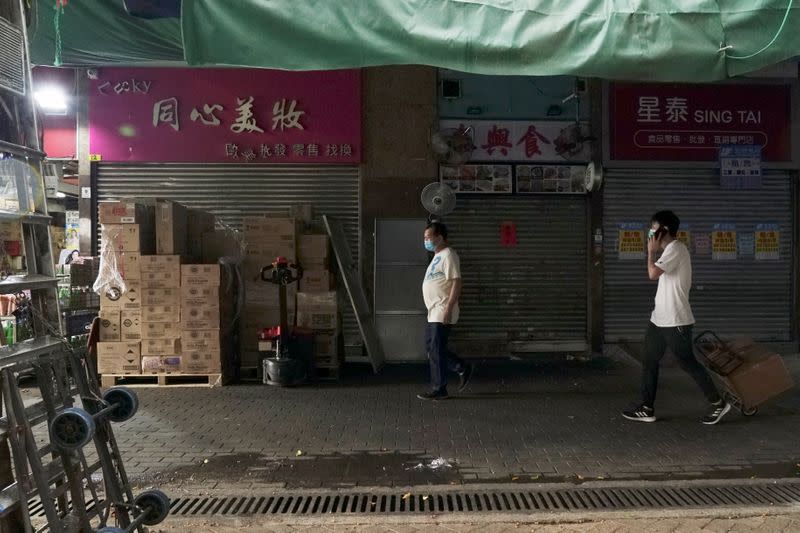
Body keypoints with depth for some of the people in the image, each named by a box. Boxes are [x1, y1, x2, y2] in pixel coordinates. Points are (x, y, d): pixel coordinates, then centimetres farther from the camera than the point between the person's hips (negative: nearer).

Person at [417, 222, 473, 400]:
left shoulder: (448, 255, -14)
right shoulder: (437, 256, 17)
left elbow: (456, 283, -21)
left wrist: (448, 309, -26)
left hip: (442, 313, -10)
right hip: (434, 312, 10)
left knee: (436, 351, -5)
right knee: (431, 347, 14)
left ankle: (439, 390, 5)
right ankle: (463, 368, 24)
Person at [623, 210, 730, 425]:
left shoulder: (675, 248, -16)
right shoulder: (671, 250, 15)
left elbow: (653, 273, -25)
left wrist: (651, 251, -14)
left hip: (676, 320, -10)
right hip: (660, 318, 10)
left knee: (687, 362, 2)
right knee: (649, 361, 9)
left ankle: (718, 403, 18)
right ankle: (647, 408, 15)